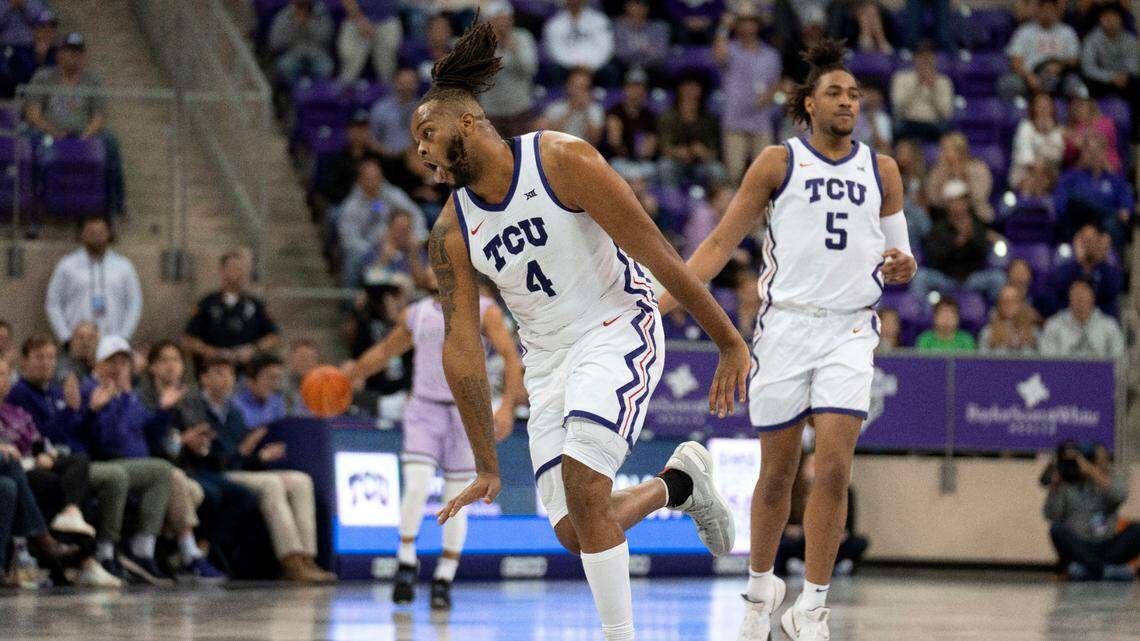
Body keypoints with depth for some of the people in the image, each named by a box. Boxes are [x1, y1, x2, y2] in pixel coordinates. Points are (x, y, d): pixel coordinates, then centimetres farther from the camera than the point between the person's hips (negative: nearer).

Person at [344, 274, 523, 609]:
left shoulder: (484, 311, 0)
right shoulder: (415, 314, 11)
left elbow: (511, 358, -7)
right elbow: (385, 350, 26)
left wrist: (507, 406, -19)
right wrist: (350, 374, 23)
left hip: (466, 411, -2)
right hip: (424, 409, 2)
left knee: (457, 500, -1)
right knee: (416, 486, -16)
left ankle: (445, 580, 9)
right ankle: (406, 563, -1)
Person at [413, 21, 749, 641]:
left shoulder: (560, 160, -16)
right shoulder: (451, 233, -1)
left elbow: (656, 255, -15)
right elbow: (461, 346, 0)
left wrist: (730, 343, -14)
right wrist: (487, 466, -1)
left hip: (619, 329, -6)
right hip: (548, 358, 6)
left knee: (580, 474, -27)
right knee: (573, 532, -4)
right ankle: (678, 481, 26)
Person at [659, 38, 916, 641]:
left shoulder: (881, 171, 12)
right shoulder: (778, 163, 4)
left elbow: (897, 257, 18)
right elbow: (721, 242, 3)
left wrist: (901, 266, -7)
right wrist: (662, 299, -7)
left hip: (850, 329, 1)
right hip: (785, 324, -1)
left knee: (834, 466, -12)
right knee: (778, 472, 5)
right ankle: (760, 587, 26)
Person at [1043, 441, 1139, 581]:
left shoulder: (1111, 480, 10)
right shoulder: (1064, 485, 5)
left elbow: (1120, 495, -15)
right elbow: (1051, 515, -8)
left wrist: (1091, 471, -18)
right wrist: (1055, 484, -16)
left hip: (1106, 550, 1)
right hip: (1077, 550, -1)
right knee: (1057, 529, -30)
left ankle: (1088, 571, -31)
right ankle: (1105, 569, -37)